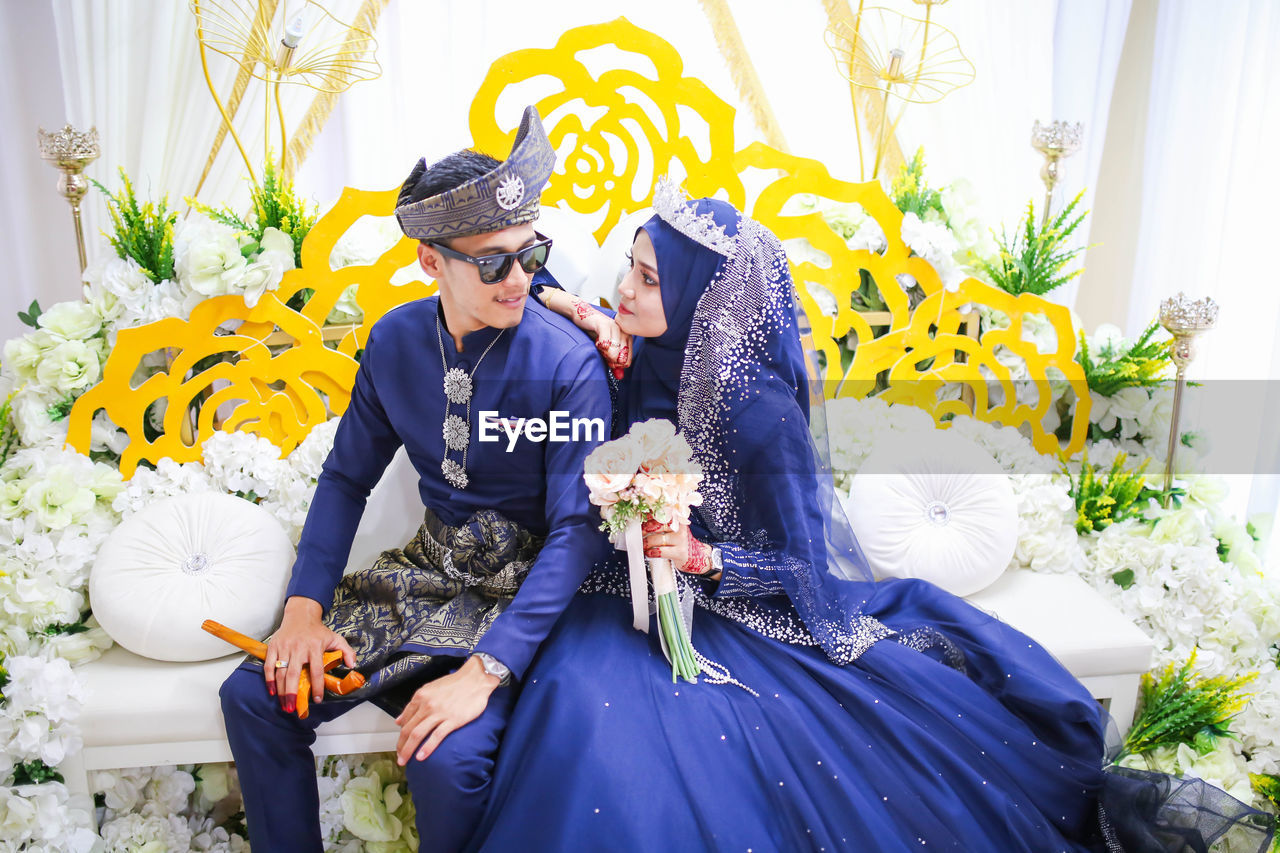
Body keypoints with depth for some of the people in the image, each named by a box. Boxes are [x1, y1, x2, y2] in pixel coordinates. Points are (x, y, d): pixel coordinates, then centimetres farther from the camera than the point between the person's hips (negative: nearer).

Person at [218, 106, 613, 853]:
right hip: (429, 568, 6)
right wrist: (305, 608, -4)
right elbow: (348, 477, 7)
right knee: (255, 697, -3)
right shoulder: (396, 341, -2)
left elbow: (575, 530, -21)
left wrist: (484, 673, -27)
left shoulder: (568, 363, -19)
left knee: (447, 758, -27)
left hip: (525, 586, -5)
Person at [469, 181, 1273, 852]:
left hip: (754, 606, -3)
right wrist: (601, 341, -13)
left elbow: (801, 566, -11)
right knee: (584, 712, -23)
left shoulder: (760, 411, -20)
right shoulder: (638, 360, -5)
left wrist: (700, 558, -30)